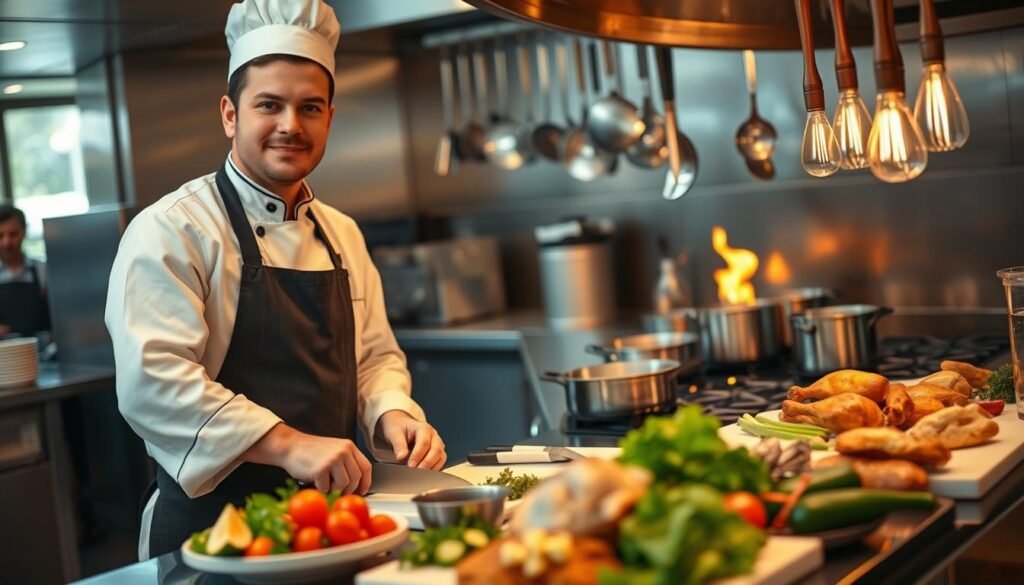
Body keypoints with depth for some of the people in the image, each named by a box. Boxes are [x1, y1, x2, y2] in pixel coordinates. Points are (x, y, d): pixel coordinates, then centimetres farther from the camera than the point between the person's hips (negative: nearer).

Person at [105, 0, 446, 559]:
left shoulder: (342, 235, 10)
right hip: (211, 521, -6)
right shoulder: (171, 230, -13)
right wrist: (289, 445, -30)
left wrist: (393, 416, -6)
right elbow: (152, 379, -24)